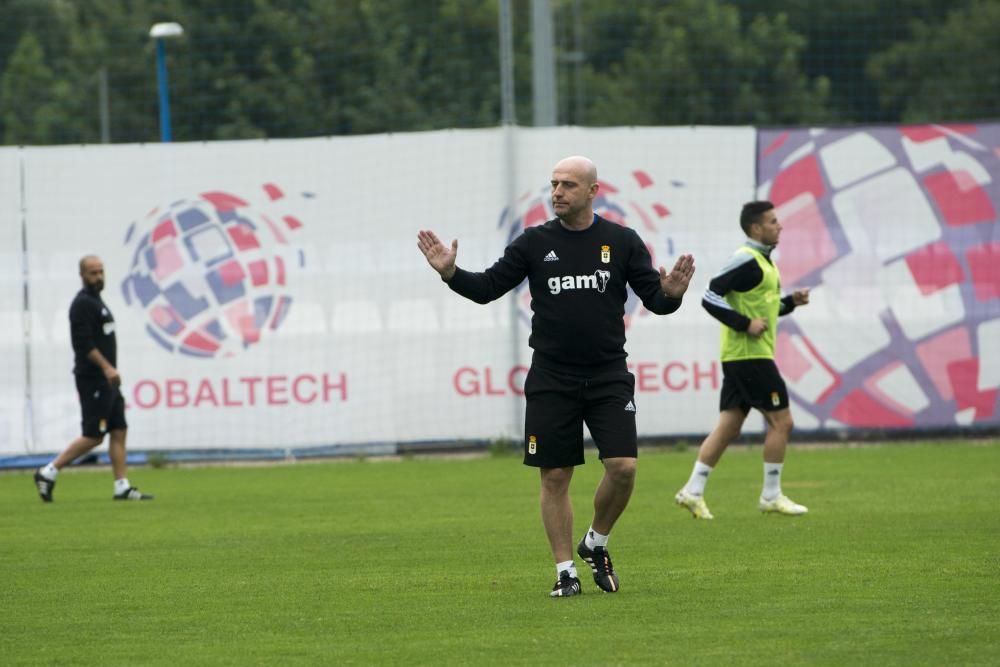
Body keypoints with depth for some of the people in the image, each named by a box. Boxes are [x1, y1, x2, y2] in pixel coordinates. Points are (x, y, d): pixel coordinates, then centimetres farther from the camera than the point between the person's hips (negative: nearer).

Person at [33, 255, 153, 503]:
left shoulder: (96, 301, 18)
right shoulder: (82, 304, -13)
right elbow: (84, 343, -21)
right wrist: (107, 368, -27)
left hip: (106, 381, 10)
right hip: (92, 379, -10)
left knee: (119, 431, 6)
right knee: (93, 436, -9)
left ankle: (122, 487, 6)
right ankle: (48, 473, -2)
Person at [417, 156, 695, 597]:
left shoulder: (622, 242, 2)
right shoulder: (535, 242, 2)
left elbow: (654, 300, 2)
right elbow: (488, 288, 3)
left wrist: (670, 294, -21)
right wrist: (451, 274, -14)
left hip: (608, 377, 0)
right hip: (550, 379, 0)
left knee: (622, 467, -11)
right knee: (555, 477, 1)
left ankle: (595, 543, 14)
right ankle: (565, 571, 11)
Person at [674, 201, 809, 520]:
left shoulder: (761, 261, 17)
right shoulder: (746, 260, -14)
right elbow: (711, 297, -20)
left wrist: (790, 301, 11)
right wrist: (746, 324, -22)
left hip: (739, 357, 10)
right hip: (749, 354, -10)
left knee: (728, 427, 7)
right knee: (780, 420, -4)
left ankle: (693, 491, 5)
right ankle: (771, 496, 2)